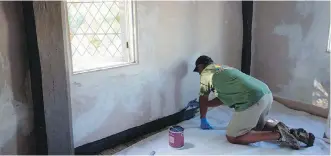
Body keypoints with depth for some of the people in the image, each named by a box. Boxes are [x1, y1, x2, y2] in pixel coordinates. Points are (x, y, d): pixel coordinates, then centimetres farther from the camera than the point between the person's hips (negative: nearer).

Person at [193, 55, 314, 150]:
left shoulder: (206, 73, 10)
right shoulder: (223, 69, 33)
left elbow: (203, 99, 16)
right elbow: (223, 98, 41)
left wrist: (203, 120, 29)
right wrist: (206, 104, 48)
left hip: (252, 100, -9)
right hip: (266, 93, 9)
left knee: (232, 137, 1)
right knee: (258, 125, 34)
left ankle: (278, 135, -9)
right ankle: (291, 132, 11)